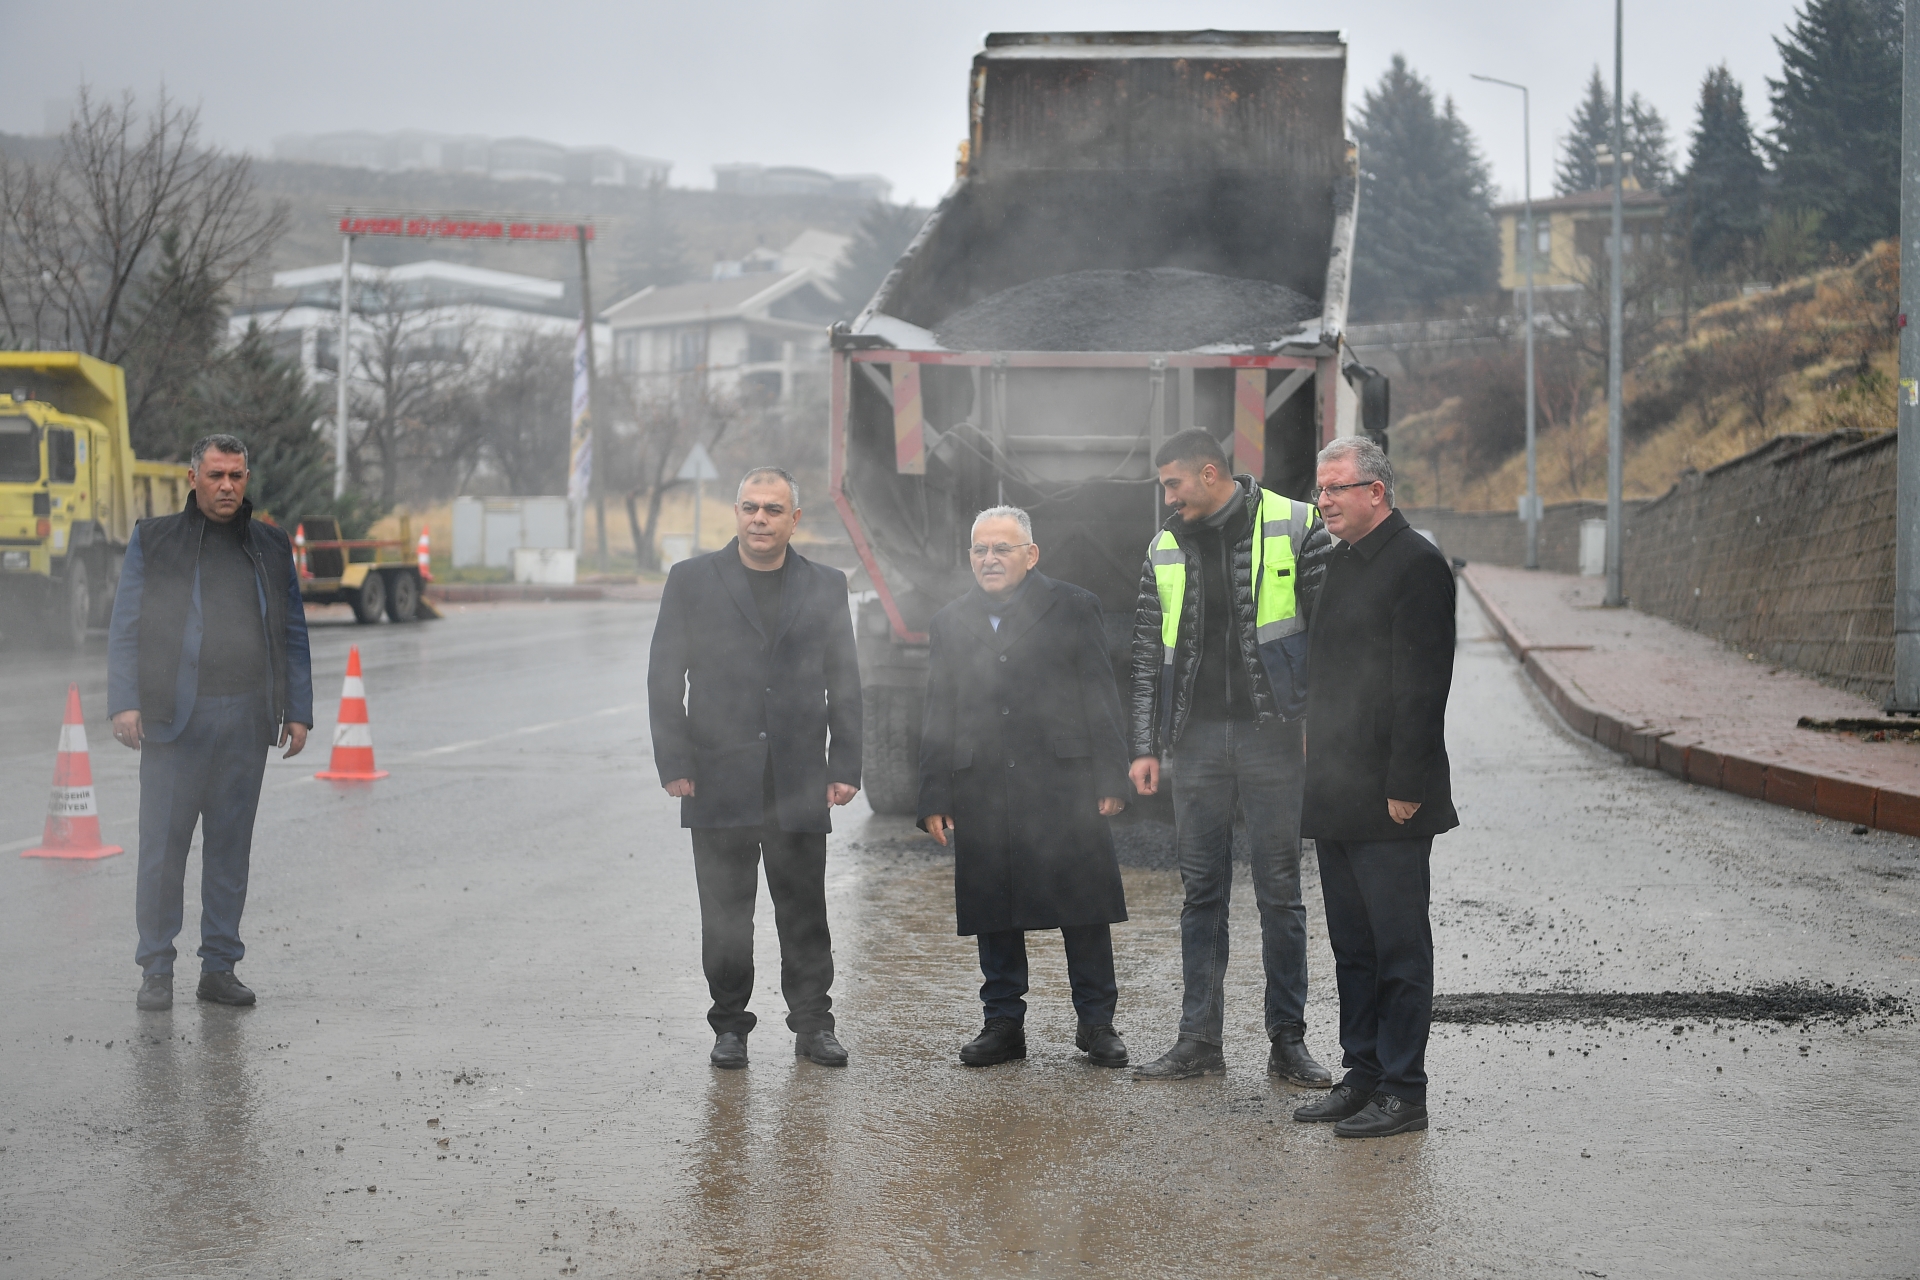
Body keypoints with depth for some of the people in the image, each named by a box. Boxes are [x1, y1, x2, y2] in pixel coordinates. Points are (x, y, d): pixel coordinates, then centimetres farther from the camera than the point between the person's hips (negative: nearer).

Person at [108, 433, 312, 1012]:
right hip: (174, 718, -3)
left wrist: (298, 710, 8)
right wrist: (125, 703, -9)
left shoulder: (271, 548, 13)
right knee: (163, 846, -2)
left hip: (247, 722, 3)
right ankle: (156, 971, 6)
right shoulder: (153, 541, 5)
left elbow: (293, 634, 15)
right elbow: (126, 629, 2)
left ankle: (220, 968, 14)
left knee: (231, 848, 7)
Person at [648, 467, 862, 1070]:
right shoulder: (692, 580, 5)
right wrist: (674, 765, -4)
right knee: (725, 913, 4)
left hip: (800, 784, 1)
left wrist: (845, 766, 1)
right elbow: (665, 678, 3)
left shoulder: (826, 587, 9)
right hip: (720, 781, -1)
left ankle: (813, 1025, 14)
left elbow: (845, 685, 9)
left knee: (805, 910, 4)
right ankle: (729, 1026, 15)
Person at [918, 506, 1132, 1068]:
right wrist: (934, 798, 7)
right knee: (993, 915, 6)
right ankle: (1003, 1024, 16)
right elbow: (938, 716, 13)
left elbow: (1100, 698, 3)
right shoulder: (949, 623, 14)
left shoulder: (1072, 608, 5)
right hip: (983, 792, 3)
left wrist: (1110, 780, -4)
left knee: (1084, 909, -1)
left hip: (1063, 784, -3)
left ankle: (1097, 1024, 10)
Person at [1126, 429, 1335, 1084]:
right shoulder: (1165, 548, 11)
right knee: (1201, 890, 7)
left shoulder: (1293, 526, -1)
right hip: (1196, 737, 4)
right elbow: (1148, 655, 13)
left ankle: (1287, 1040, 8)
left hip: (1271, 732, -3)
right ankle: (1199, 1041, 12)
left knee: (1281, 892, 1)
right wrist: (1146, 747, 8)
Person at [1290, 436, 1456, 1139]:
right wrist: (1319, 777, 15)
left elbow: (1421, 686, -17)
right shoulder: (1341, 562, 16)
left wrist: (1404, 788, -19)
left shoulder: (1416, 565, -12)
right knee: (1353, 945, 14)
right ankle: (1363, 1076, 21)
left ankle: (1403, 1091, 3)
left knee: (1399, 947, -2)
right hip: (1337, 799, 9)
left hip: (1388, 799, -9)